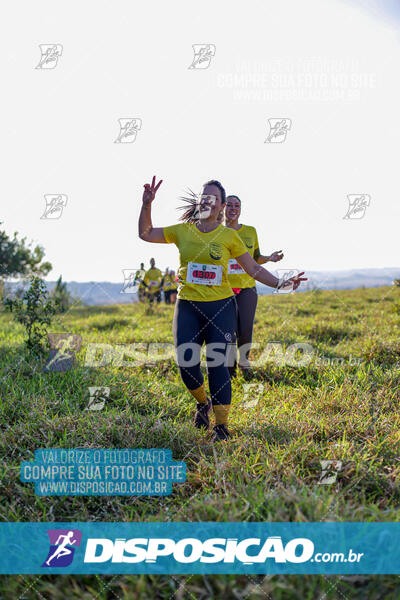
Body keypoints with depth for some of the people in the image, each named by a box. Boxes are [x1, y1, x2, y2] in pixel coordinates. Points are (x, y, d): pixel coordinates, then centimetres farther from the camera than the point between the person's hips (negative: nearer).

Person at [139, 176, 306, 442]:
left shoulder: (229, 236, 3)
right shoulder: (183, 231, 7)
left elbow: (254, 268, 4)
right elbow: (145, 233, 15)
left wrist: (280, 283, -9)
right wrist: (147, 205, 2)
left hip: (221, 306, -2)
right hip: (188, 307, 2)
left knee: (218, 365, -7)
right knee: (187, 364, -4)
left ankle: (222, 425, 7)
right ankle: (203, 402, 27)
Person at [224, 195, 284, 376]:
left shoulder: (250, 231, 9)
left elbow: (256, 258, 17)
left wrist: (269, 258, -2)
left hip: (247, 288, 1)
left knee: (245, 332, -6)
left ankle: (244, 362, 22)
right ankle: (230, 363, 21)